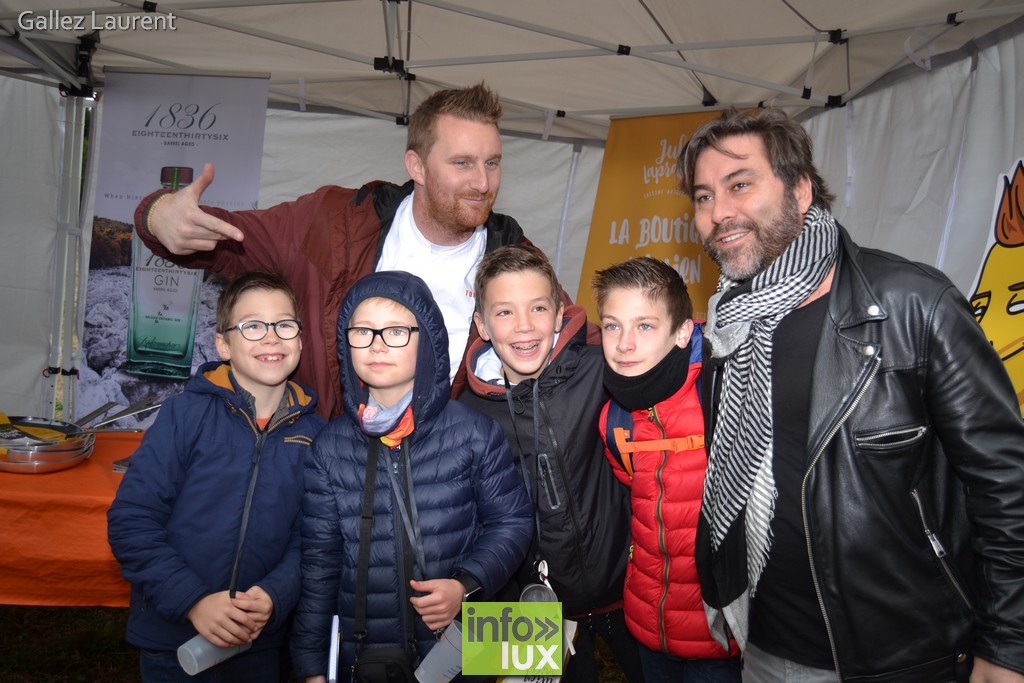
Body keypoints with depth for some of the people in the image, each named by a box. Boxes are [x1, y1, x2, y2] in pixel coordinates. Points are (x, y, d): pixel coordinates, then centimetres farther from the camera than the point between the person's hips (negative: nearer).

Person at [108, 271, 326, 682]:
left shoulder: (314, 433, -3)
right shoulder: (187, 413, -9)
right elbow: (130, 520, -11)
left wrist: (274, 597, -19)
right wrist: (193, 601, -18)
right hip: (170, 640, -1)